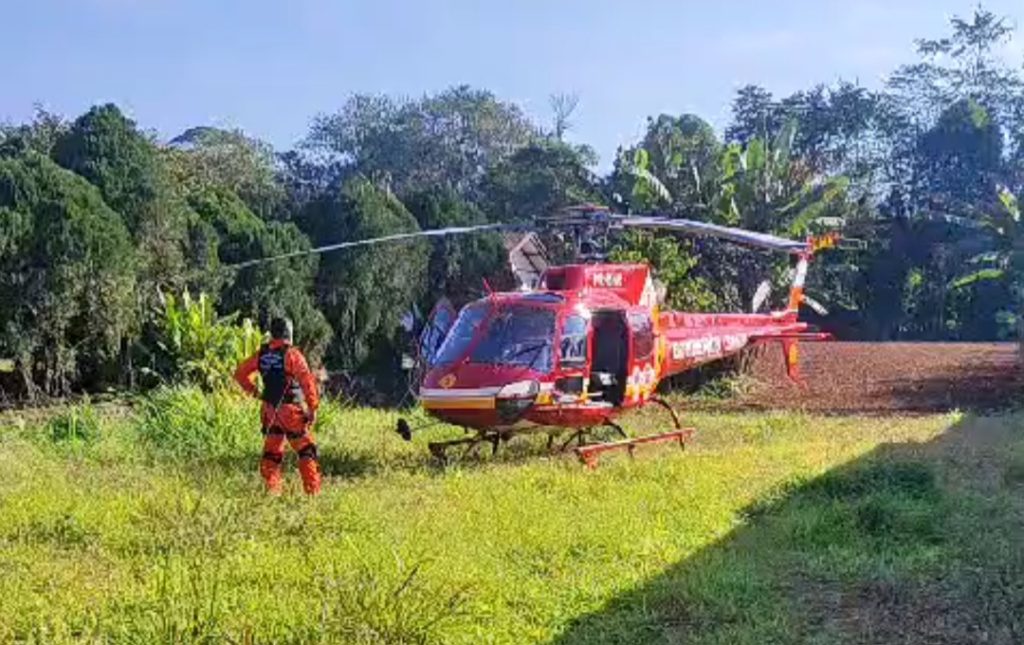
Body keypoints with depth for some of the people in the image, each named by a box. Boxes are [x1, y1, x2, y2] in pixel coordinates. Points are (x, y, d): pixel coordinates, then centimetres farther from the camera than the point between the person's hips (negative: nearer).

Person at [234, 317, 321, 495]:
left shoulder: (262, 355, 5)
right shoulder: (291, 354, -14)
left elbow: (240, 373, 14)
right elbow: (307, 381, -21)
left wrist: (255, 392, 17)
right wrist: (313, 407, -15)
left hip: (270, 411, 5)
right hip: (291, 410, -5)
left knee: (272, 452, 14)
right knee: (306, 451, 4)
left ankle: (272, 490, 12)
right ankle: (312, 491, 0)